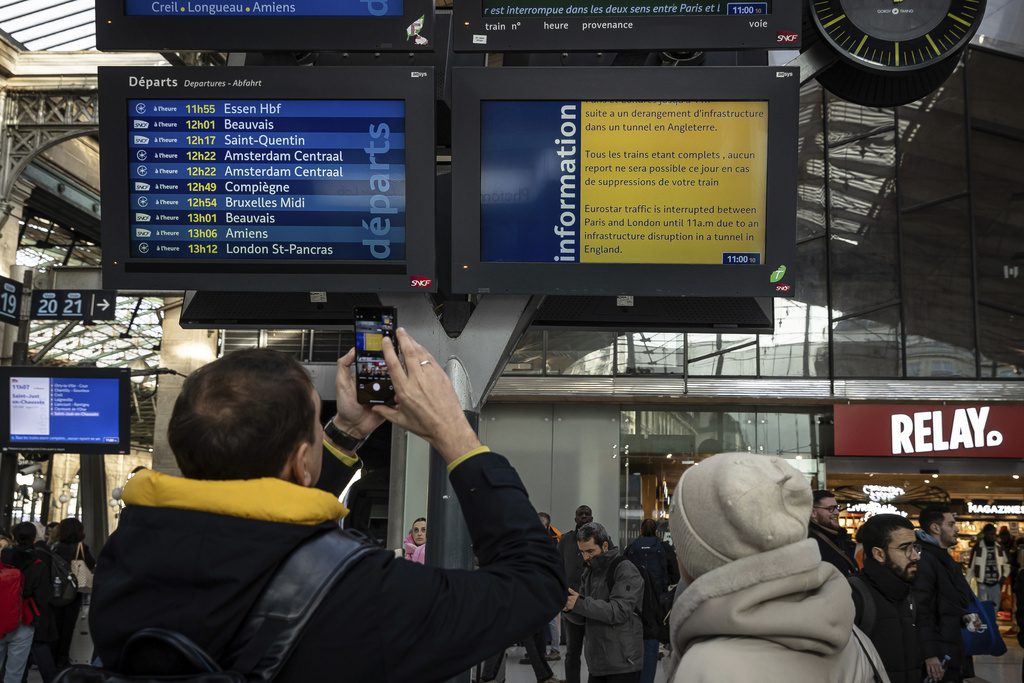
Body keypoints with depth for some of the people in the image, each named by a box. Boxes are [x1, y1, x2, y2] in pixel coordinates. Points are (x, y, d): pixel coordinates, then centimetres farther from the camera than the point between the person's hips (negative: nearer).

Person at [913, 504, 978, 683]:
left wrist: (963, 616, 7)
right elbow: (921, 613, -21)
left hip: (955, 654, 10)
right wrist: (929, 654, -24)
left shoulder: (946, 560, 18)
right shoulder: (924, 561, -15)